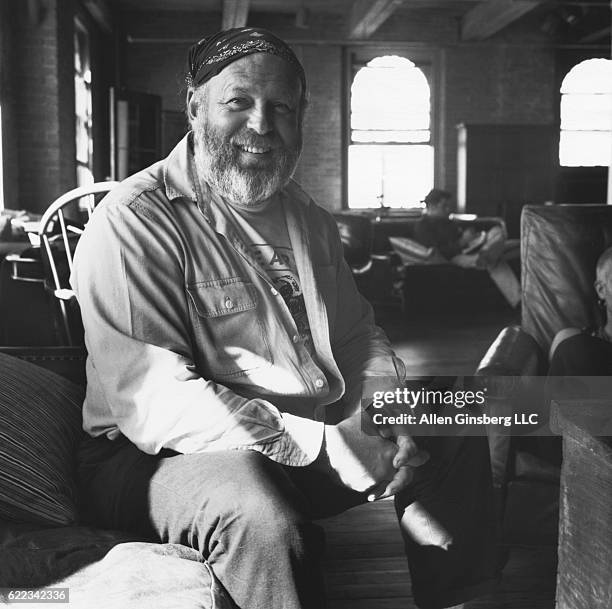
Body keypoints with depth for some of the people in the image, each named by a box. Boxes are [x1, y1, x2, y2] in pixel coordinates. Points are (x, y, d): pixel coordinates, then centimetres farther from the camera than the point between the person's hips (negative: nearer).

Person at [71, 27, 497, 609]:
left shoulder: (307, 218, 13)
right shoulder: (132, 222, -16)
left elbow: (359, 333, 16)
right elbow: (155, 403, -26)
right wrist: (331, 446, -29)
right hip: (163, 455, -7)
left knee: (458, 440, 8)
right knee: (259, 514, -38)